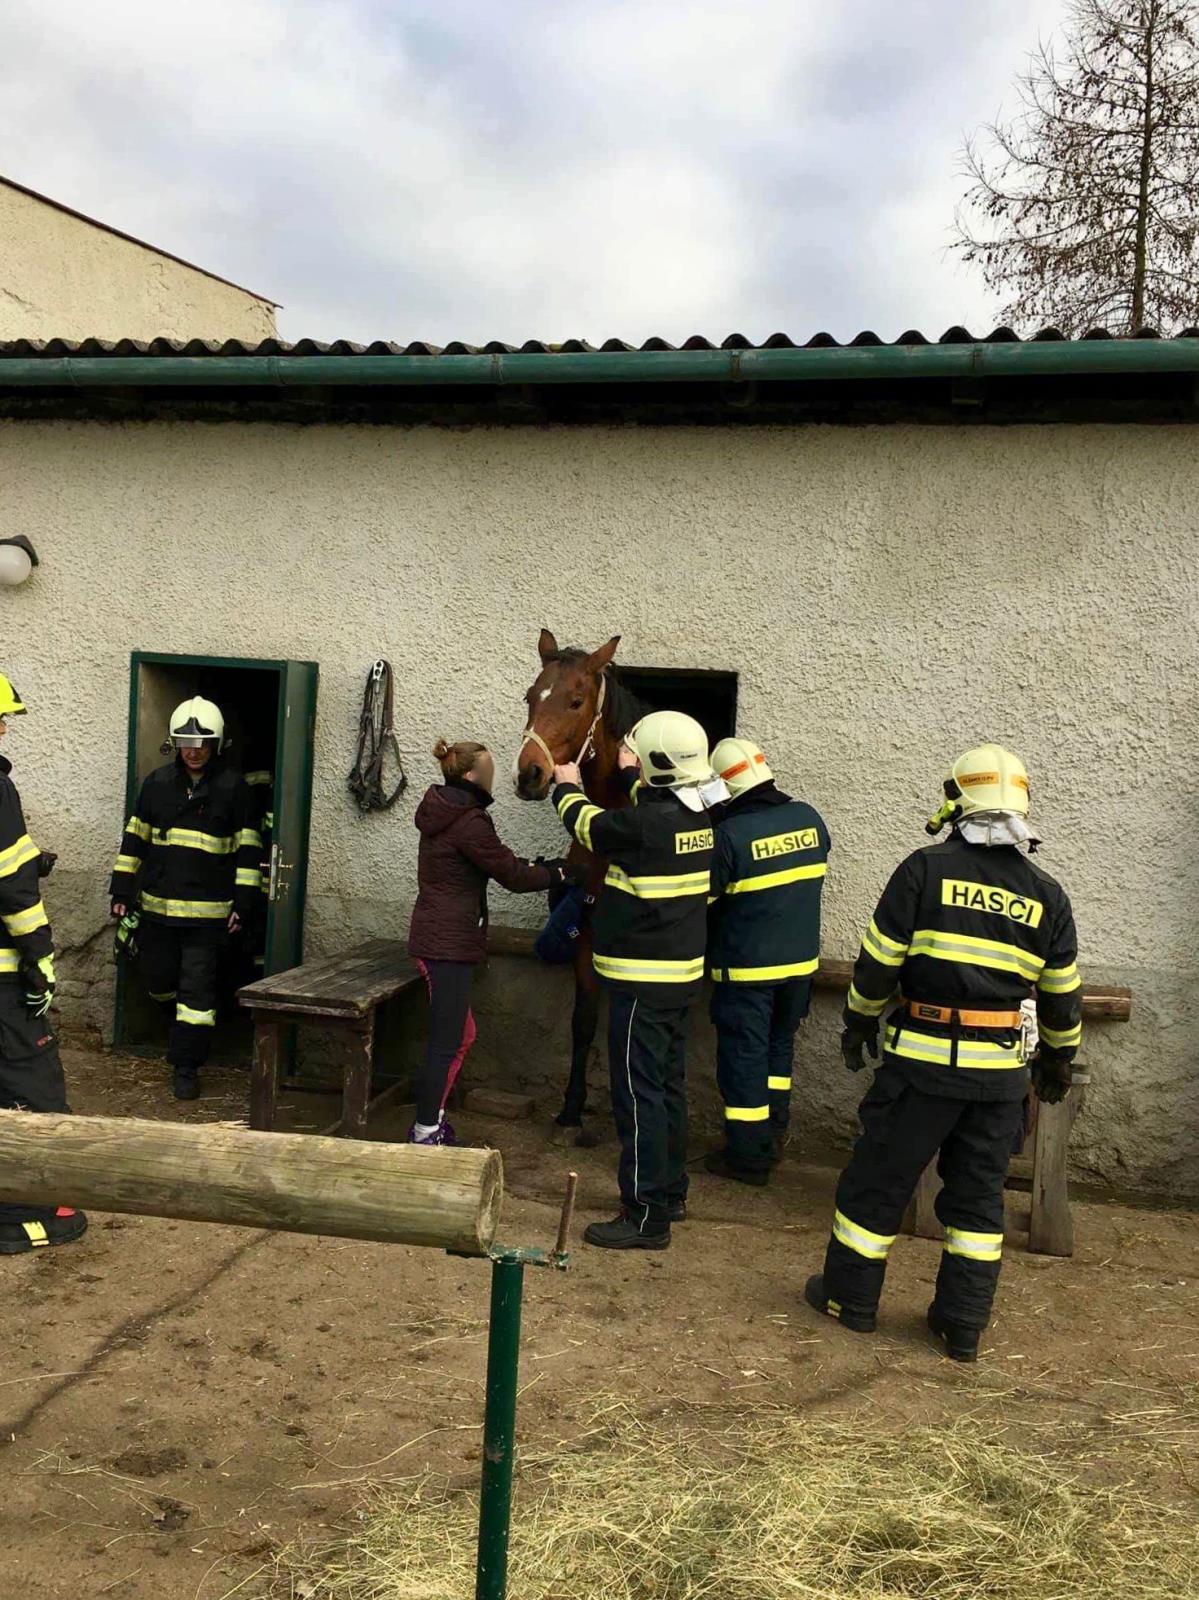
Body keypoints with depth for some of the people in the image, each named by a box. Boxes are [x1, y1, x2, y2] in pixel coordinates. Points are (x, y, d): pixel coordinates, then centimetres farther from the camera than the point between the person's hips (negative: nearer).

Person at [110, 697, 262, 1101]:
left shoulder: (233, 787, -4)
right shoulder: (158, 782, 5)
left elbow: (248, 849, -2)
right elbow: (135, 837, 11)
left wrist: (243, 902, -6)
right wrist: (122, 890, 8)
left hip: (209, 910, -3)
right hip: (157, 905, 4)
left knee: (197, 988, -1)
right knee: (159, 979, 12)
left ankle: (185, 1066, 10)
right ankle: (184, 1022, 42)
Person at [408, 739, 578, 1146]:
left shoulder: (443, 813, 12)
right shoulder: (469, 822, -19)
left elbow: (496, 863, 21)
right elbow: (511, 875, -12)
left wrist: (536, 866, 11)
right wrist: (556, 872, 3)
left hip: (437, 939, 10)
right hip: (448, 944, -10)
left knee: (460, 1035, 20)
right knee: (448, 1041, -1)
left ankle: (429, 1121, 28)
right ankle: (426, 1133, 7)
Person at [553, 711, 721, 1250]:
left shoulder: (648, 822, -23)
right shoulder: (697, 815, 2)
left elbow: (588, 824, -5)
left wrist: (568, 786, 16)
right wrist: (631, 775, 40)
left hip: (643, 979, -9)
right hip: (680, 974, 9)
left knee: (638, 1095, -2)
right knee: (668, 1087, 19)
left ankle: (646, 1217, 5)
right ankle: (670, 1193, 32)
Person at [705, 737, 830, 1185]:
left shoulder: (729, 834, -21)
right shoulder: (808, 818, -3)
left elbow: (702, 902, -12)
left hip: (747, 967, -6)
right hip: (800, 961, 6)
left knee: (744, 1056, 6)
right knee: (779, 1046, 21)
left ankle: (749, 1156, 13)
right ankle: (774, 1136, 32)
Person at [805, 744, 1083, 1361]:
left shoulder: (926, 868, -8)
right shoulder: (1047, 894, 3)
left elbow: (879, 961, -6)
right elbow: (1062, 993, 10)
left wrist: (858, 1022, 10)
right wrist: (1059, 1058, 25)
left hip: (922, 1056, -3)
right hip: (1001, 1068, 3)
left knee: (879, 1176, 11)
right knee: (978, 1193, 14)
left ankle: (851, 1296, 23)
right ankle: (963, 1323, 20)